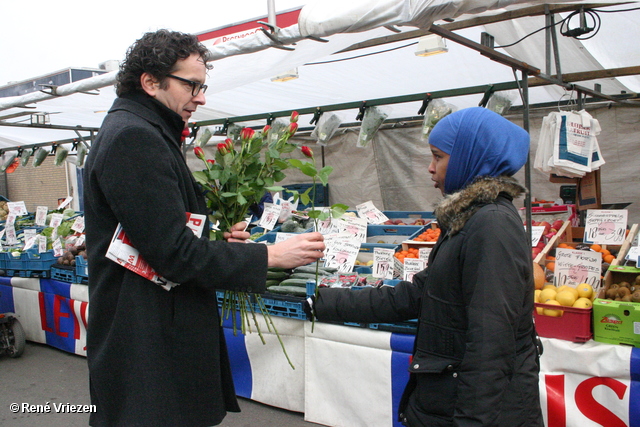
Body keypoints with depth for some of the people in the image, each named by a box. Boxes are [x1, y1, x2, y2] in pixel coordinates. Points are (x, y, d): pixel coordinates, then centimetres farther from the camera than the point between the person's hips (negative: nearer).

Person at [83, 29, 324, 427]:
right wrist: (270, 256, -17)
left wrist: (218, 239, 4)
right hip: (146, 348, -10)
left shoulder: (143, 134, 16)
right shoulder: (133, 138, -18)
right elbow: (174, 252, -22)